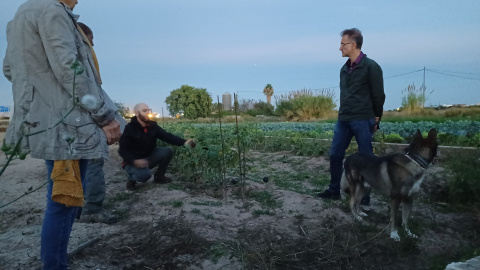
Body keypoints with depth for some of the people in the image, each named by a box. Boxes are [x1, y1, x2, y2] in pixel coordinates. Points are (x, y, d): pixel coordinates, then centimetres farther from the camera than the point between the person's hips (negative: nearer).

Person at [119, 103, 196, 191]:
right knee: (145, 175, -35)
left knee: (168, 151, -15)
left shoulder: (152, 125, -1)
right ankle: (132, 179, 2)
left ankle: (158, 176, 4)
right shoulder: (130, 128, -16)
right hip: (133, 162, -6)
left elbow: (167, 136, -11)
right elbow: (122, 150, -18)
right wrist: (135, 161, -35)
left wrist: (184, 142, -28)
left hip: (148, 157, 6)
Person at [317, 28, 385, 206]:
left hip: (363, 121, -7)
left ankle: (364, 197, 16)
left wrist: (376, 119, -2)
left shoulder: (371, 67, -8)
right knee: (335, 155, 7)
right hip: (343, 121, 7)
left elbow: (378, 95, -6)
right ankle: (334, 191, 21)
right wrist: (344, 113, 15)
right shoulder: (344, 69, 13)